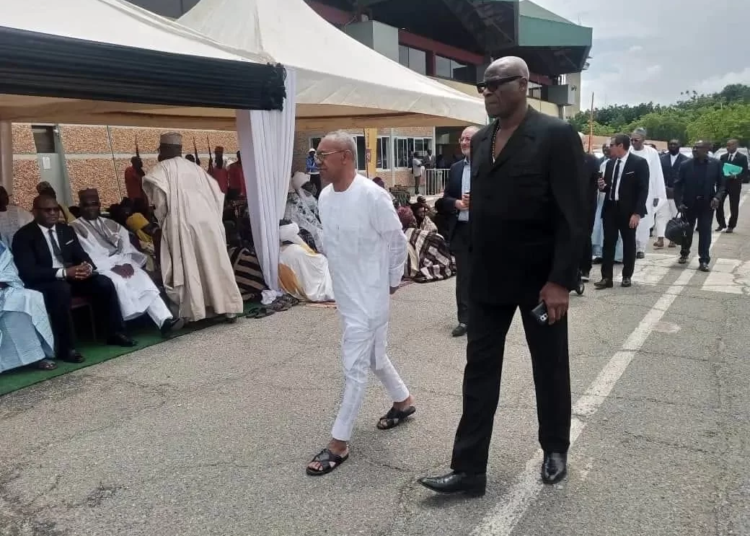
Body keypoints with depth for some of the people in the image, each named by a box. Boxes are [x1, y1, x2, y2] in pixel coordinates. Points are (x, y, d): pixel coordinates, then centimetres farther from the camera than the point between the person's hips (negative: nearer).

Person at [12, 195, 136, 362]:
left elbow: (81, 255, 11)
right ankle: (66, 348, -30)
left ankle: (115, 333, -5)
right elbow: (28, 272, -19)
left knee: (104, 283, -17)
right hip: (43, 282, -6)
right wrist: (63, 272, -30)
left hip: (71, 276, 6)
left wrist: (87, 266, -16)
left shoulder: (66, 230, 13)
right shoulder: (23, 236, -8)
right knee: (61, 289, -39)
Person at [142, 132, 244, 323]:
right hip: (208, 220, 5)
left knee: (188, 266, 1)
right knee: (216, 263, 7)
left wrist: (161, 215, 3)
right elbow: (215, 191, 19)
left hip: (184, 222, -5)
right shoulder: (194, 167, 21)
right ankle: (228, 307, 11)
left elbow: (158, 190, -11)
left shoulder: (162, 168, 6)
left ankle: (194, 311, 3)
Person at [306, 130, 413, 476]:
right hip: (345, 294, 8)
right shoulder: (325, 196, 2)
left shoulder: (372, 195, -20)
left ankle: (338, 444, 10)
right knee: (372, 357, 22)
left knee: (355, 367, -1)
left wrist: (392, 282, -2)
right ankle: (403, 402, 45)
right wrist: (341, 282, 14)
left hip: (369, 296, -8)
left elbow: (397, 241, -10)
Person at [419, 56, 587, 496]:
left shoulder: (557, 135, -11)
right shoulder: (481, 140, 8)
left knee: (550, 369, 13)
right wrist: (475, 265, 10)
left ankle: (555, 449, 37)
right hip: (488, 279, 5)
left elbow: (574, 215, -15)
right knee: (479, 371, 6)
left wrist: (561, 280, -20)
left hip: (541, 279, -5)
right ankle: (469, 469, 16)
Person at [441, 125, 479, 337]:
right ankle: (464, 319, 15)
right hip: (460, 229, 5)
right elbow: (446, 198, 11)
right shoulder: (455, 168, 12)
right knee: (462, 276, 7)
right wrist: (456, 203, -9)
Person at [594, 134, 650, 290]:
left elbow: (643, 189, -11)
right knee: (608, 243, 1)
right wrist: (603, 186, -5)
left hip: (628, 210, -5)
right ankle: (606, 278, 3)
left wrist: (637, 212, -17)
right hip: (610, 208, 5)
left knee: (628, 244, 8)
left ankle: (627, 276, 19)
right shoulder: (610, 163, 10)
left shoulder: (639, 162, -7)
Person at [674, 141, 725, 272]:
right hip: (689, 204, 1)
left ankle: (704, 260, 4)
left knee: (705, 232, -1)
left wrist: (717, 197, -17)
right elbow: (678, 185, -3)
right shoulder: (686, 165, -6)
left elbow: (721, 184, 0)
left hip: (707, 204, -1)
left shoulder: (716, 164, -5)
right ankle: (684, 254, 34)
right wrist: (679, 202, -12)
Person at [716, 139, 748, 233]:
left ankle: (731, 226, 13)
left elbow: (745, 172, -6)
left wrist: (736, 176, -23)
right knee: (718, 204, -2)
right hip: (723, 183, 4)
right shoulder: (723, 156, 9)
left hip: (734, 185, -3)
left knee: (733, 207, 4)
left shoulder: (742, 157, -3)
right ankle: (721, 224, 13)